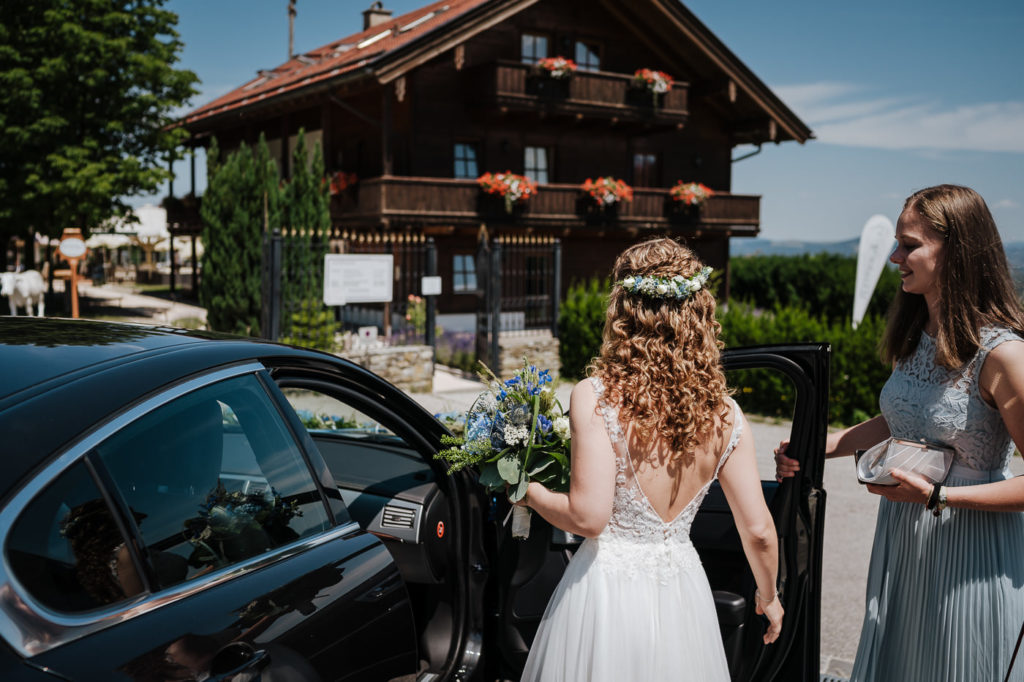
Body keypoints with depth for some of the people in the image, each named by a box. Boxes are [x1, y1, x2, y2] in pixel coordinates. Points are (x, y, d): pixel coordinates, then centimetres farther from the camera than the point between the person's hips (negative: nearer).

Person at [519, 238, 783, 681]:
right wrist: (768, 596, 17)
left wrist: (531, 493, -2)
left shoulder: (595, 398, -18)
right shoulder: (724, 415, -5)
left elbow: (588, 517, -21)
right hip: (681, 589, 3)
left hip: (607, 588, -3)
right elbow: (758, 530, -1)